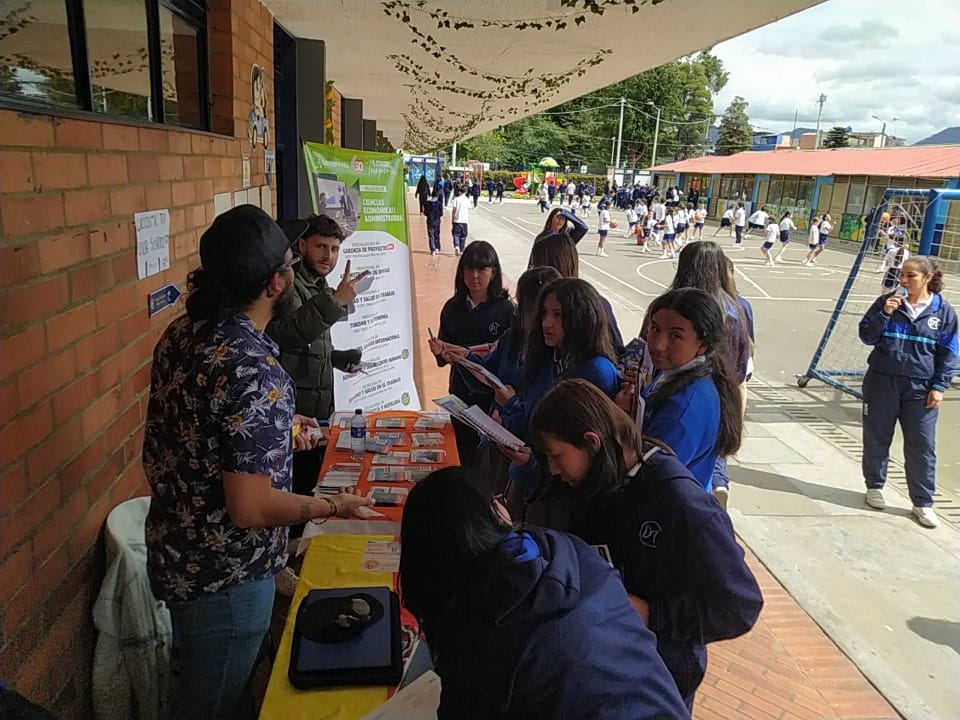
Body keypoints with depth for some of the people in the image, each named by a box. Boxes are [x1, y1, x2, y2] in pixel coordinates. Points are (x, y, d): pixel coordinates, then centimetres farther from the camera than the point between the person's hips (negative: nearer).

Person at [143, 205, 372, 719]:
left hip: (174, 552, 8)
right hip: (225, 576, -8)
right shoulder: (256, 372, -31)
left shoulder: (183, 333, -4)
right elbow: (251, 508, -29)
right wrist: (334, 507, -14)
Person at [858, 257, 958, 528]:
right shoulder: (887, 302, 0)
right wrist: (884, 314, -16)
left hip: (921, 389, 0)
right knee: (876, 439, 11)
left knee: (922, 447, 3)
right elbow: (866, 336, 0)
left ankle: (923, 503, 16)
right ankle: (875, 486, 31)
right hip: (881, 383, 1)